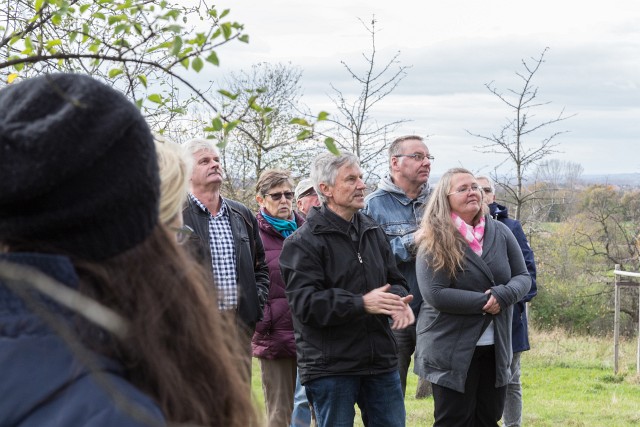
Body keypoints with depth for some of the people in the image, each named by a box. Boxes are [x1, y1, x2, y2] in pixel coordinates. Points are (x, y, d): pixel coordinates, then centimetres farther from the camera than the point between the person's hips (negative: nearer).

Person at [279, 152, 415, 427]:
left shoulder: (372, 232, 14)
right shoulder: (304, 242, -9)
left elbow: (394, 280, 19)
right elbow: (304, 302, -18)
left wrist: (399, 301, -7)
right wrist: (362, 304, -26)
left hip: (381, 361, 6)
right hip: (330, 367, -6)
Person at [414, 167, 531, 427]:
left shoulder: (500, 232, 5)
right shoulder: (434, 241, -10)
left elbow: (523, 277, 6)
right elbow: (435, 294, -19)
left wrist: (503, 296, -16)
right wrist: (484, 302, -20)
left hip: (495, 348, 5)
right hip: (452, 350, -5)